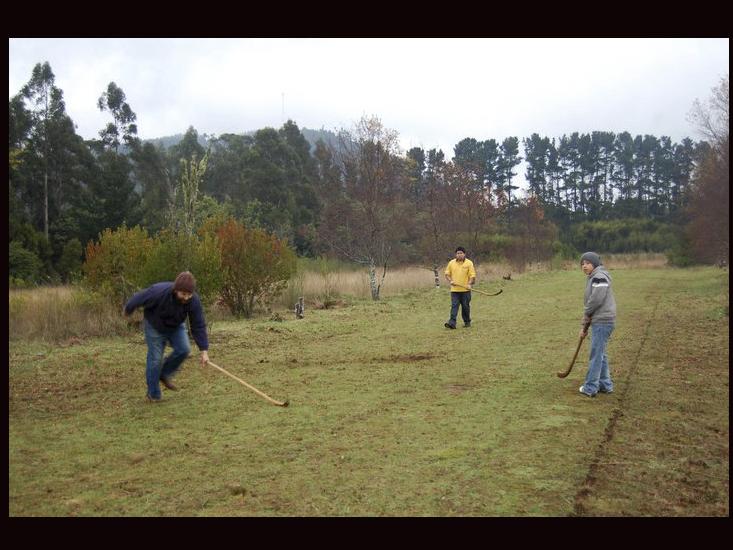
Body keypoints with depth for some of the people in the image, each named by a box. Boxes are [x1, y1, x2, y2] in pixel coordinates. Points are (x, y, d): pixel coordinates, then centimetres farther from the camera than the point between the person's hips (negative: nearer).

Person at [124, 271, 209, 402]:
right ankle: (153, 394, 14)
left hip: (176, 327, 3)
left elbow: (199, 326, -23)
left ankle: (165, 374, 10)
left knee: (184, 349, -16)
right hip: (155, 326, -3)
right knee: (155, 358, -3)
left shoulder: (194, 300, -29)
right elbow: (139, 298, -19)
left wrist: (204, 350, -25)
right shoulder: (159, 292, -39)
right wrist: (128, 310, 1)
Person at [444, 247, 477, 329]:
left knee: (465, 306, 7)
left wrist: (469, 284, -18)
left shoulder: (469, 263, -1)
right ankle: (452, 323, -12)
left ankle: (467, 322, 22)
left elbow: (472, 275, -4)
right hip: (454, 289, 1)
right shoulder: (451, 263, 7)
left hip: (465, 290, -1)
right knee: (454, 306, -6)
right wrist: (450, 281, -7)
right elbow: (447, 274, 11)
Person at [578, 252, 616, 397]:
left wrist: (586, 313, -5)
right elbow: (590, 301, 21)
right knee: (601, 354, 16)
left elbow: (597, 299, -22)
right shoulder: (592, 278, 19)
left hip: (603, 321, -10)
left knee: (596, 354, -5)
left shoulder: (599, 277, -12)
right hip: (599, 321, 10)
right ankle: (605, 384, 24)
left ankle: (590, 387, 0)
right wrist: (585, 325, 19)